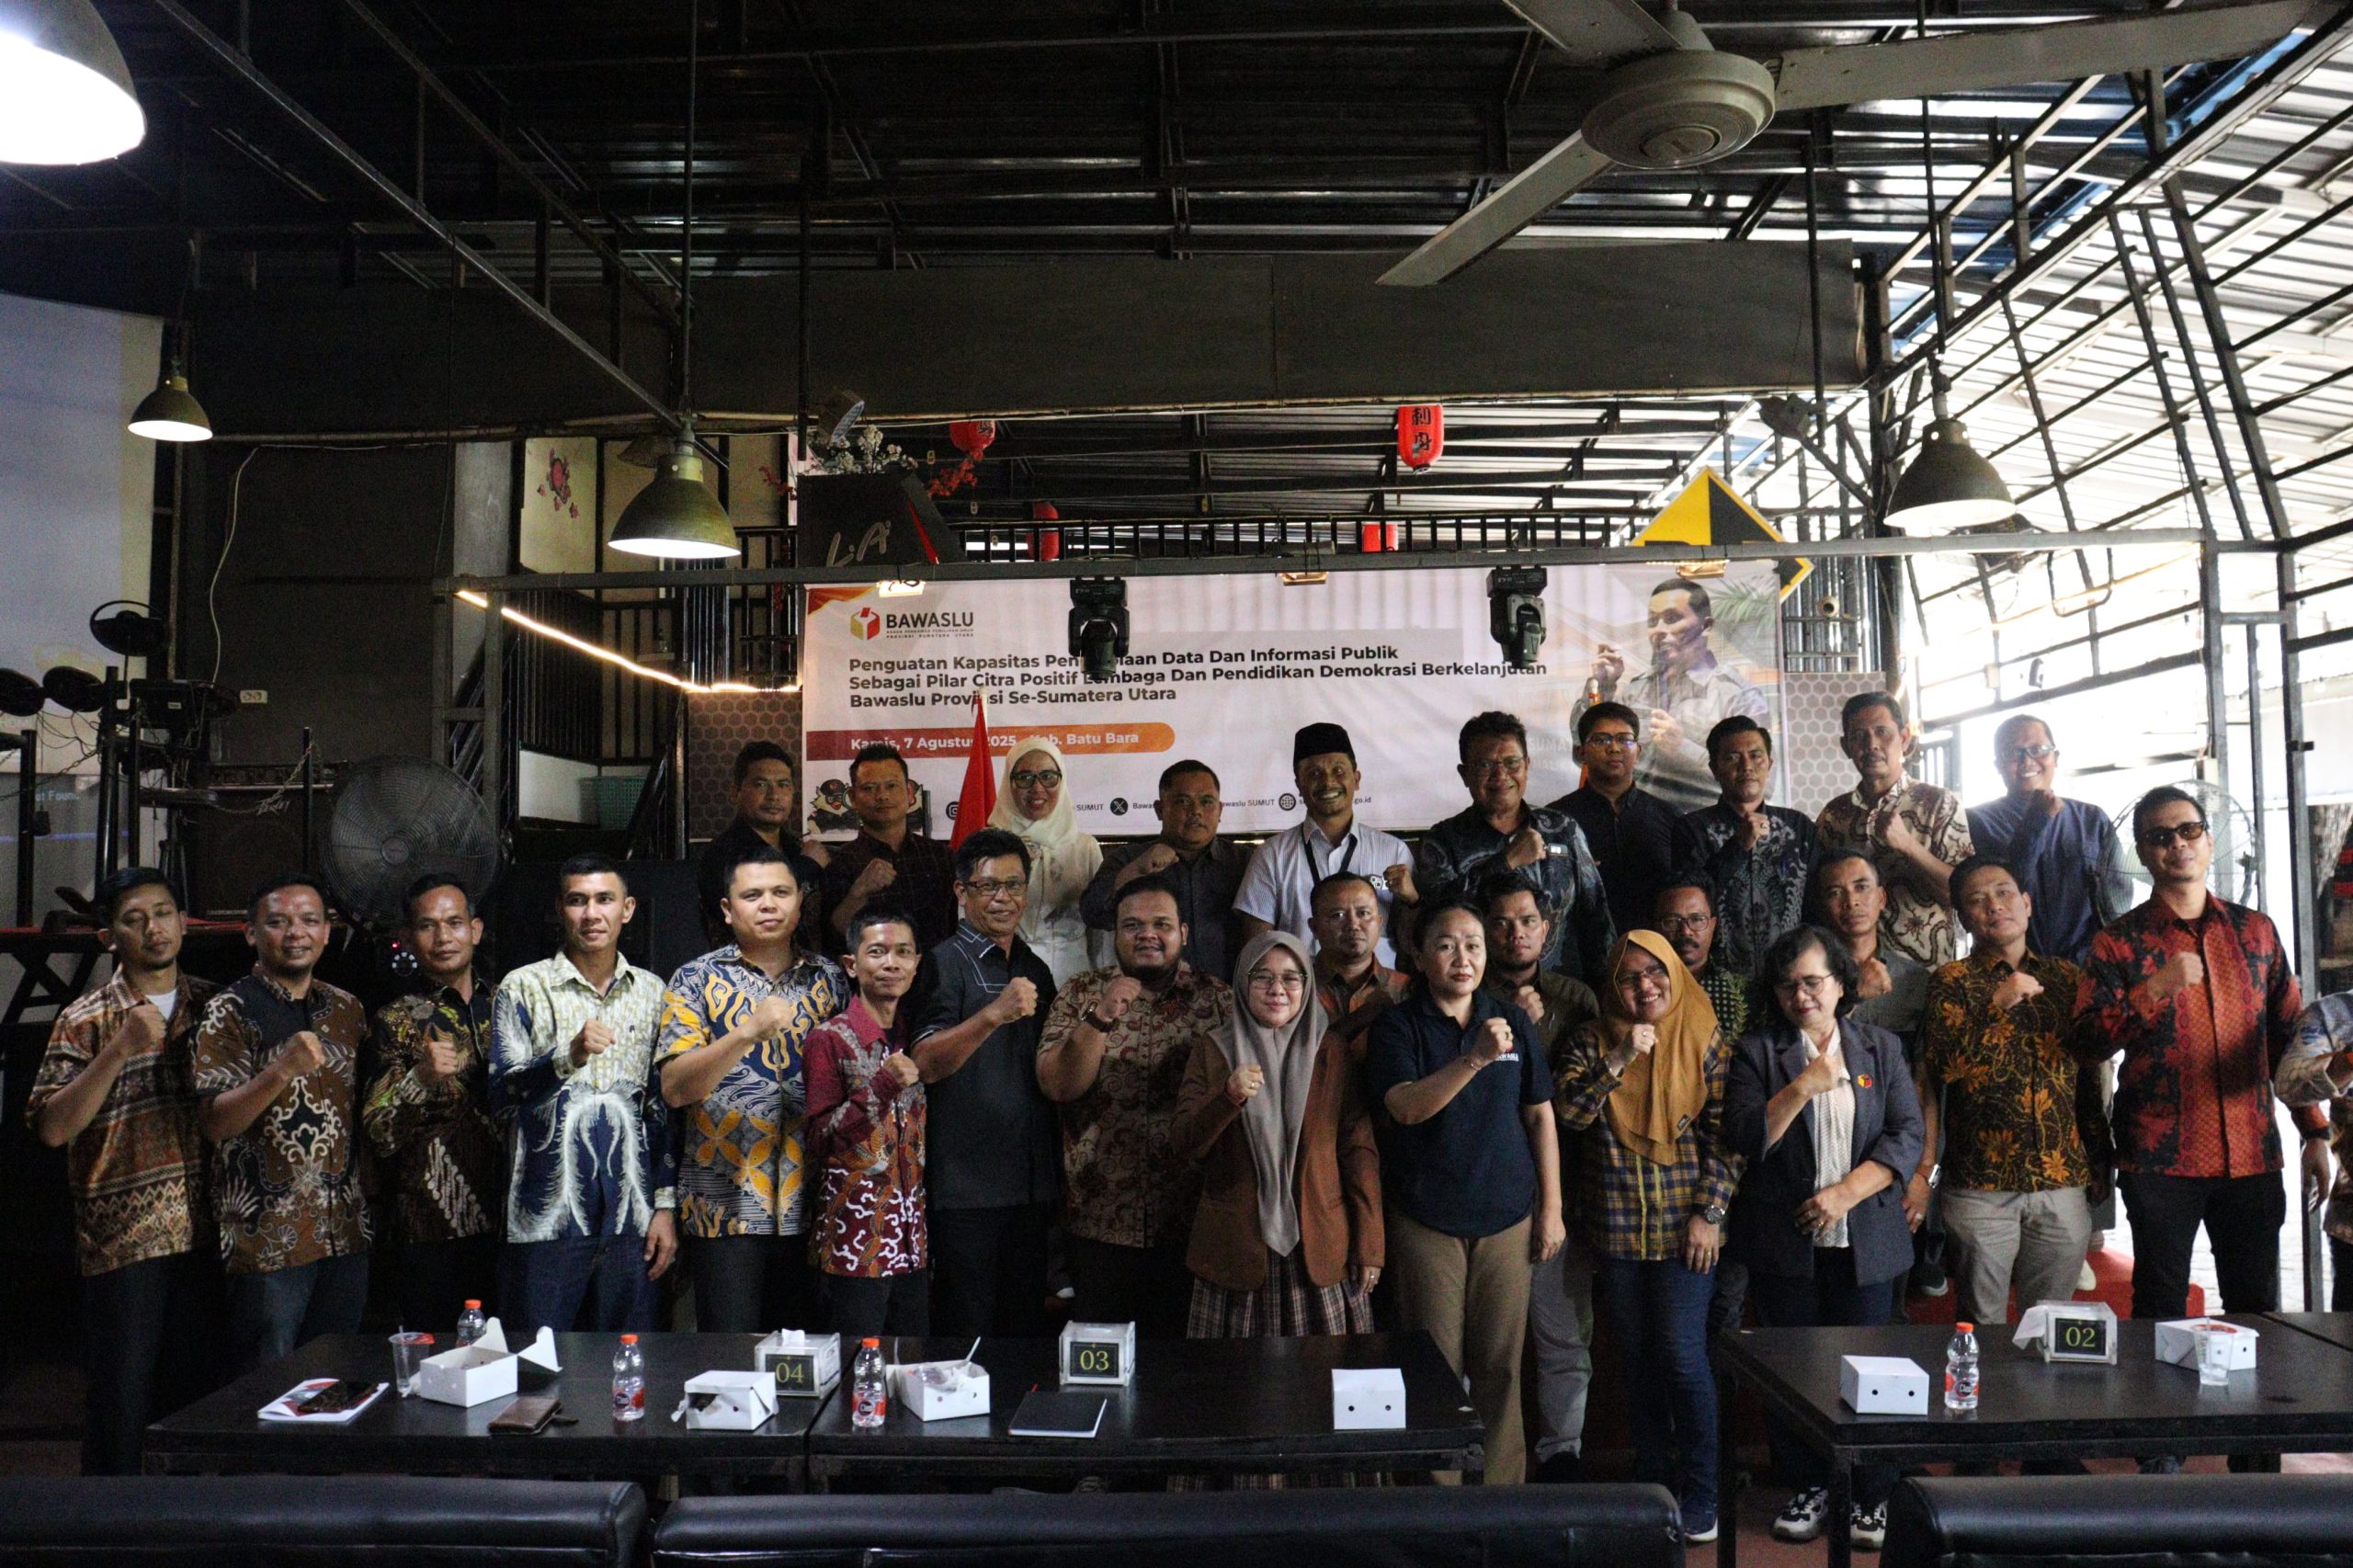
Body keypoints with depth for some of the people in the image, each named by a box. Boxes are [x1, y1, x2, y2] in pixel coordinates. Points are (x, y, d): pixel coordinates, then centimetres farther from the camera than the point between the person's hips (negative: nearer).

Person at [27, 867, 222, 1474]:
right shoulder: (86, 1021, -2)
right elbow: (53, 1127, -12)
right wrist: (121, 1049, -20)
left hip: (204, 1236, 4)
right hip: (122, 1239, -3)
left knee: (192, 1396, 12)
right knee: (120, 1402, 3)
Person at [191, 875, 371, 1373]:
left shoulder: (347, 1010, 11)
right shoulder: (230, 1012, -6)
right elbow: (214, 1123, -15)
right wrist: (282, 1071, -28)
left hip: (345, 1235, 5)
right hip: (267, 1236, -5)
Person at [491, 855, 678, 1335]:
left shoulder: (650, 992, 9)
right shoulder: (523, 988, 0)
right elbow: (501, 1095, -8)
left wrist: (666, 1206, 7)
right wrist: (569, 1056, -25)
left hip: (630, 1222, 3)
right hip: (546, 1220, -3)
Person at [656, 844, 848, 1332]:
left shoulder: (829, 978, 9)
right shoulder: (697, 980, 0)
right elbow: (674, 1087, -11)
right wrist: (749, 1032, -23)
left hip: (809, 1204, 3)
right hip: (726, 1207, -3)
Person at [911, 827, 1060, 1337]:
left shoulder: (1035, 969, 14)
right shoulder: (945, 962, -7)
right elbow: (926, 1063, -20)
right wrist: (994, 1014, -32)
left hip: (1031, 1181, 6)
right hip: (967, 1184, -6)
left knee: (1026, 1323, 13)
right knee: (966, 1326, 0)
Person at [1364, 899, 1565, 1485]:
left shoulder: (1512, 1021, 8)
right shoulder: (1397, 1026, -2)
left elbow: (1540, 1114, 10)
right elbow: (1406, 1106, -17)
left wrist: (1551, 1207, 7)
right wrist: (1475, 1058, -29)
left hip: (1506, 1218, 3)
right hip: (1427, 1222, -2)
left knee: (1501, 1367, 6)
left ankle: (1503, 1493, 19)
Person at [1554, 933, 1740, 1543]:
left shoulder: (1705, 1042, -1)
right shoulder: (1592, 1040, 4)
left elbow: (1724, 1136, -2)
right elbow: (1569, 1111, -9)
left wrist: (1709, 1213, -9)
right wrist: (1620, 1059, -16)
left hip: (1684, 1227, -2)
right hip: (1616, 1228, 2)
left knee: (1683, 1356, -3)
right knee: (1637, 1358, 11)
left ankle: (1699, 1494, 13)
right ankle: (1651, 1484, 24)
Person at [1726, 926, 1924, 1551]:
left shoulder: (1880, 1047, 7)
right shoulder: (1758, 1051, 2)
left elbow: (1906, 1136, -1)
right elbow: (1745, 1138, -8)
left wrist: (1845, 1193, -11)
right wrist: (1803, 1086, -18)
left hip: (1865, 1241, 0)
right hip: (1785, 1242, 0)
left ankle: (1871, 1496, 20)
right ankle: (1809, 1487, 23)